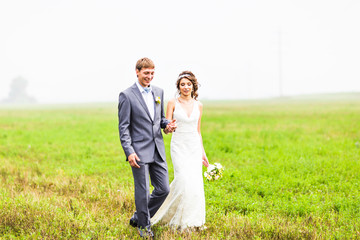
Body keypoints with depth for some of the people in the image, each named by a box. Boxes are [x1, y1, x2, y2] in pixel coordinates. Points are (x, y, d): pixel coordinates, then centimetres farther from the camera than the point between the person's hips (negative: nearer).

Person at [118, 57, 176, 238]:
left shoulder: (159, 92, 11)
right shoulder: (127, 95, -7)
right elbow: (123, 127, -8)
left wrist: (167, 125, -2)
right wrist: (129, 152, -16)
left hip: (158, 151, 6)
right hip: (139, 151, -6)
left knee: (163, 189, 7)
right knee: (142, 192, 0)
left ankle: (138, 218, 25)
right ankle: (144, 225, 19)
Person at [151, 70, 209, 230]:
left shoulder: (198, 106, 8)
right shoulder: (173, 103, -2)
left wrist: (203, 152, 14)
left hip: (195, 147, 4)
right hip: (179, 146, -3)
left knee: (196, 183, -2)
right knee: (183, 181, -14)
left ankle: (194, 220, 12)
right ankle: (181, 221, 1)